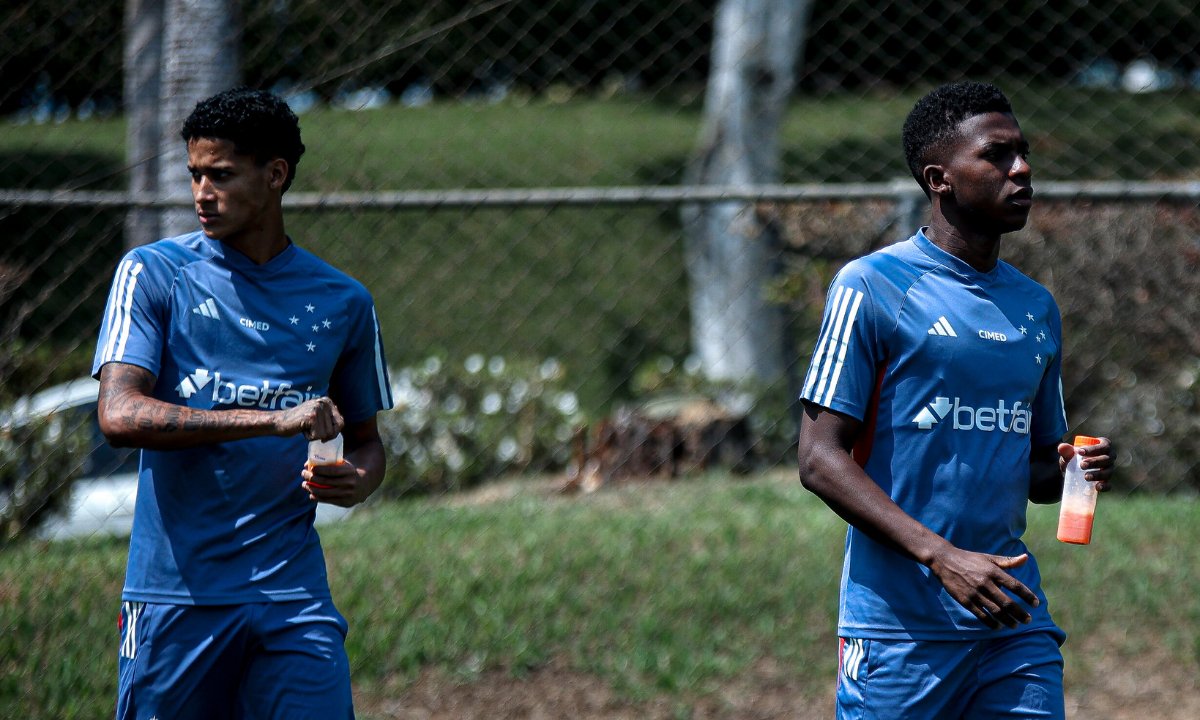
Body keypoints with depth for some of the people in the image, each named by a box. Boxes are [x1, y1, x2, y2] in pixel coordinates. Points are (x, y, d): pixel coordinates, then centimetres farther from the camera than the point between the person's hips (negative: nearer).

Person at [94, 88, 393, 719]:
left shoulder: (342, 302, 9)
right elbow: (120, 416, -14)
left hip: (294, 594, 2)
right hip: (175, 591, -1)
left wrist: (355, 482, -4)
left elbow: (365, 439, 21)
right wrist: (274, 419, -22)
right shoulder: (153, 272, 1)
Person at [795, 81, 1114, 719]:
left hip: (1016, 625, 5)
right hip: (899, 631, -5)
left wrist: (1073, 469, -1)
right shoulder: (872, 287, -4)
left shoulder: (1036, 307, 15)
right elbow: (820, 460, -10)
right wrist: (941, 557, -19)